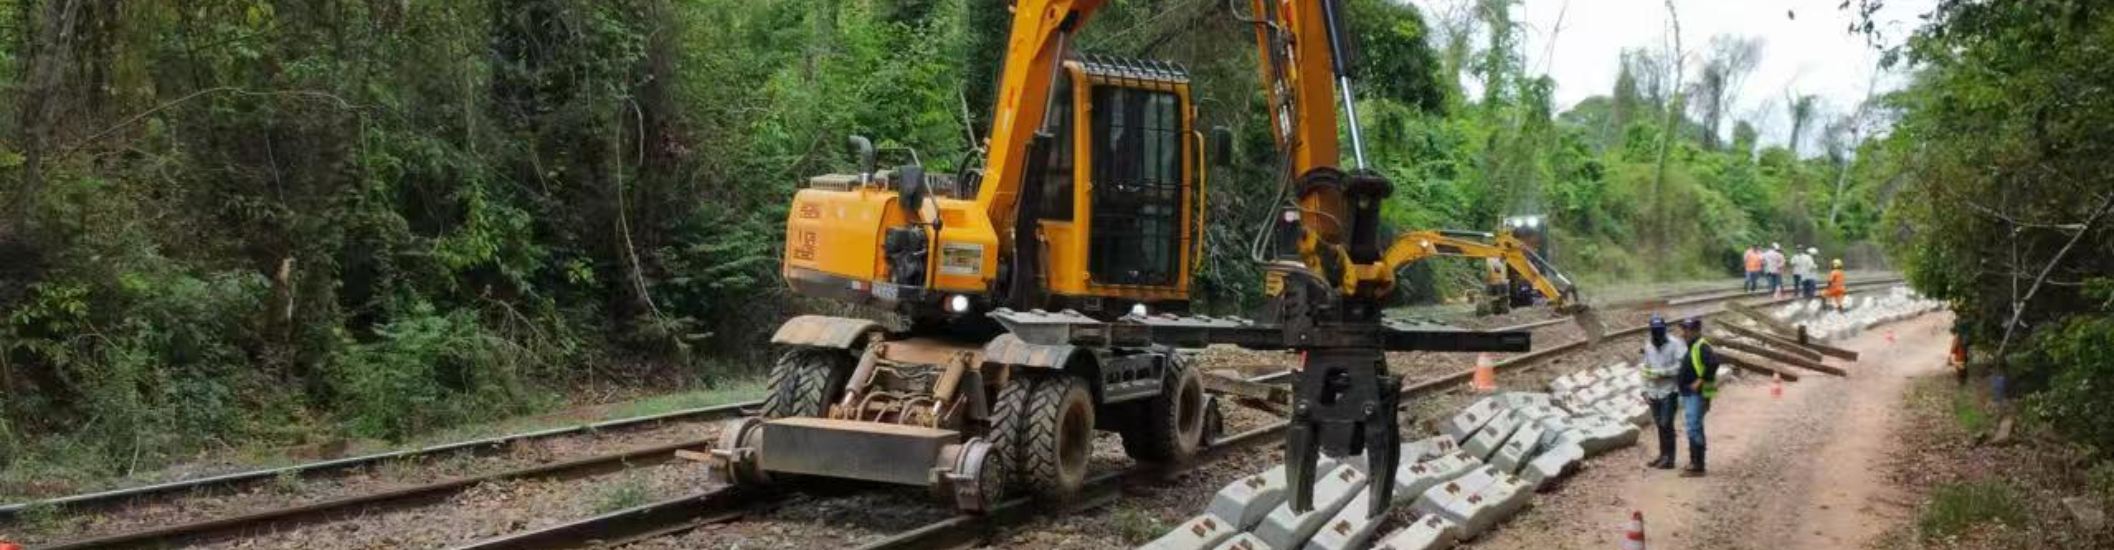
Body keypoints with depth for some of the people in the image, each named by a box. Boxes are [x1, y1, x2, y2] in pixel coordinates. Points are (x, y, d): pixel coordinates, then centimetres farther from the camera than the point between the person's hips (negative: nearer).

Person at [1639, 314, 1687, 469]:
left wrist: (1661, 373, -19)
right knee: (1659, 424, 10)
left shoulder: (1675, 344, -9)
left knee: (1666, 424, -6)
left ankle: (1669, 458, 0)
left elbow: (1681, 366, -17)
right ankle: (1663, 455, 19)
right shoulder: (1648, 345, 9)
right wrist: (1645, 390, 12)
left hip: (1669, 391, -5)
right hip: (1654, 391, 5)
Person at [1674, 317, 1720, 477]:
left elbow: (1713, 363, -31)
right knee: (1693, 429, 17)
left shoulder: (1702, 347, -15)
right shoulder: (1690, 347, 16)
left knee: (1694, 429, -10)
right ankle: (1694, 462, 27)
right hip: (1688, 394, 11)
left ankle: (1697, 467, -8)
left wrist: (1701, 381, -26)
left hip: (1697, 395, -11)